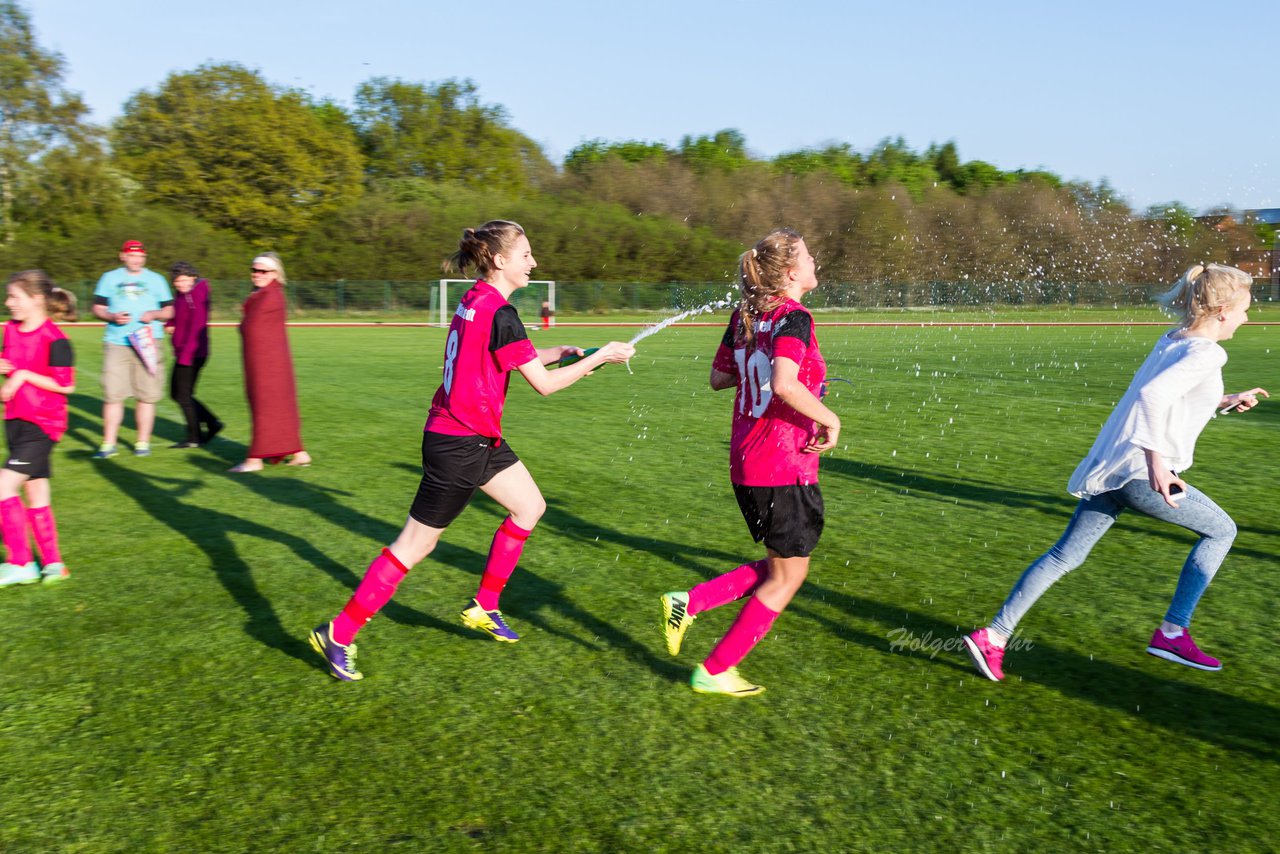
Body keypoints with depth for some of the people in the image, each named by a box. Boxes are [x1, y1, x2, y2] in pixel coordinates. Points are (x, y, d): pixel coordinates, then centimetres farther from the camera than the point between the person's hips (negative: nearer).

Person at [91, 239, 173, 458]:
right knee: (112, 395, -5)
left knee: (147, 395, -1)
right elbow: (97, 308, 12)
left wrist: (154, 314, -8)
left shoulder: (156, 280, 13)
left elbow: (169, 311, 13)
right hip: (116, 343, 0)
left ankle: (143, 442, 9)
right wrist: (112, 316, -8)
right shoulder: (109, 278, 14)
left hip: (148, 343, 0)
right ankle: (108, 444, 1)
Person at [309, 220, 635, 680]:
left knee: (530, 506, 16)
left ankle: (484, 606, 27)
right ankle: (338, 634, 15)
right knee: (416, 543, 2)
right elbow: (544, 384, -17)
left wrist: (554, 352, 12)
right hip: (458, 444, -9)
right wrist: (600, 357, -7)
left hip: (477, 437, 9)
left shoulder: (475, 301, 7)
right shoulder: (500, 313, -20)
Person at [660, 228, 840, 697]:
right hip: (786, 466, -8)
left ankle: (687, 602, 12)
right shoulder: (794, 317, -15)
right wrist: (830, 420, -18)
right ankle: (713, 671, 13)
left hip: (745, 462, 8)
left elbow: (718, 378, 16)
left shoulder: (745, 316, 9)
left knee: (779, 565, 22)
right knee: (787, 576, 8)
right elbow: (784, 385, -30)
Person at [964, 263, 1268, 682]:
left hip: (1105, 469, 8)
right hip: (1142, 476, -8)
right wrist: (1157, 465, -27)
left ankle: (993, 635, 4)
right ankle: (1172, 632, 18)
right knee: (1221, 529, 16)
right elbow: (1152, 396, -25)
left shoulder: (1172, 340, 17)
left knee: (1063, 556, 9)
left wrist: (1225, 402, 31)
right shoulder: (1207, 353, -9)